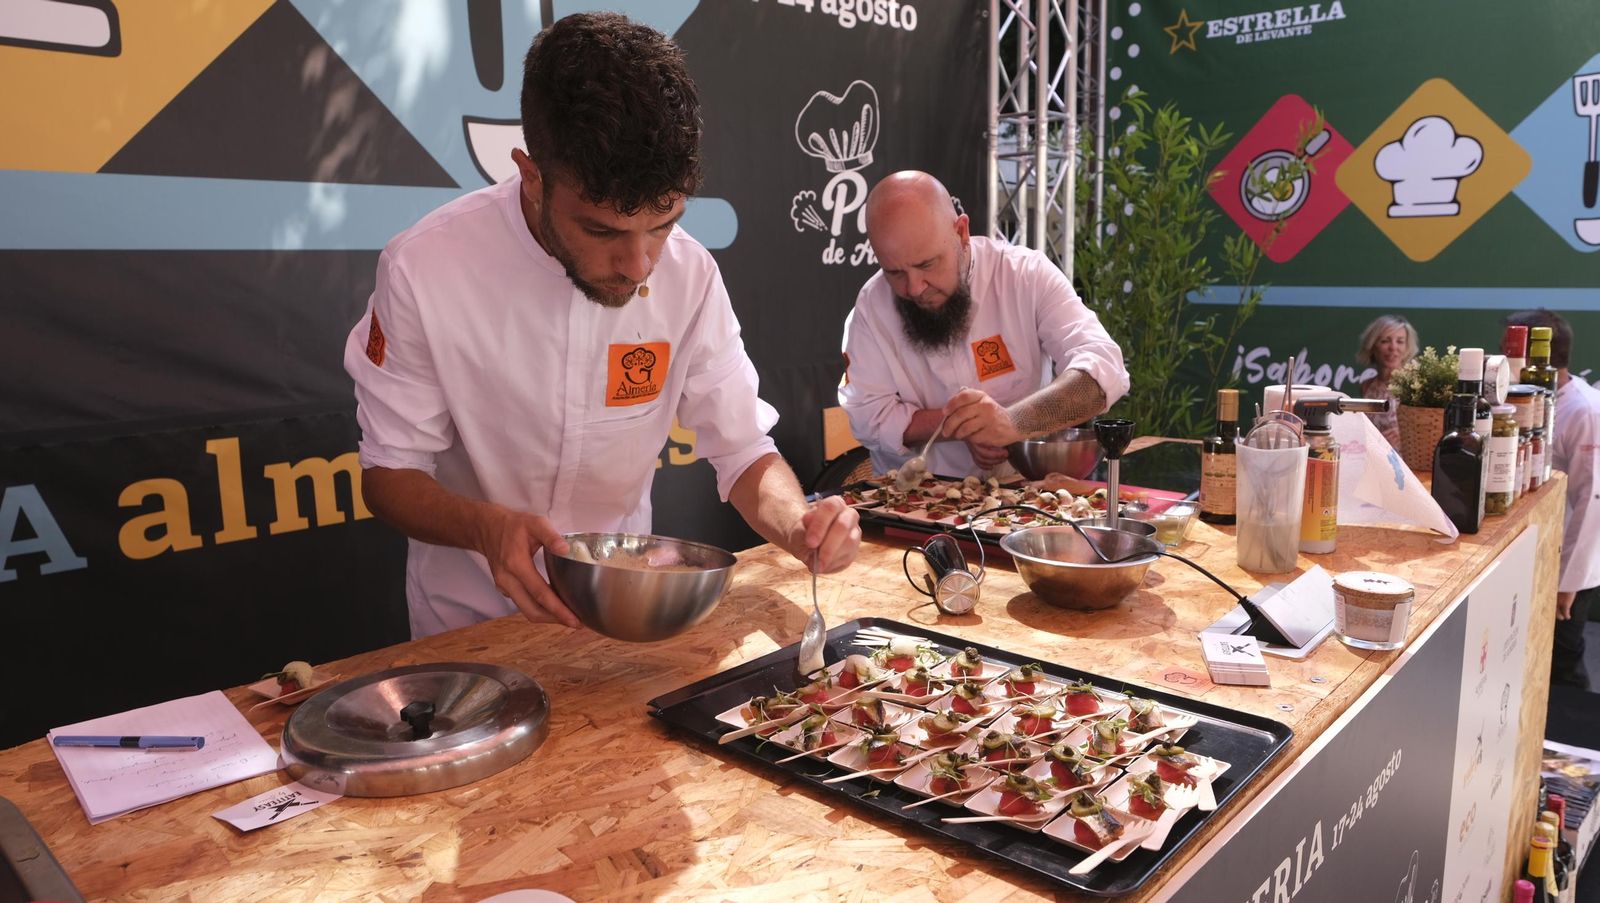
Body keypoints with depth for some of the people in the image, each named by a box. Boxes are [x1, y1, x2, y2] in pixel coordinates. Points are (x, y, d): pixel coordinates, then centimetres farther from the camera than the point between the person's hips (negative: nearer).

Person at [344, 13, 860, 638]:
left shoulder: (690, 274, -14)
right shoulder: (423, 269, -21)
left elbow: (742, 448, -6)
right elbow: (389, 474, -12)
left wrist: (796, 523, -27)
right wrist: (486, 527, -32)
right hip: (470, 612, -1)